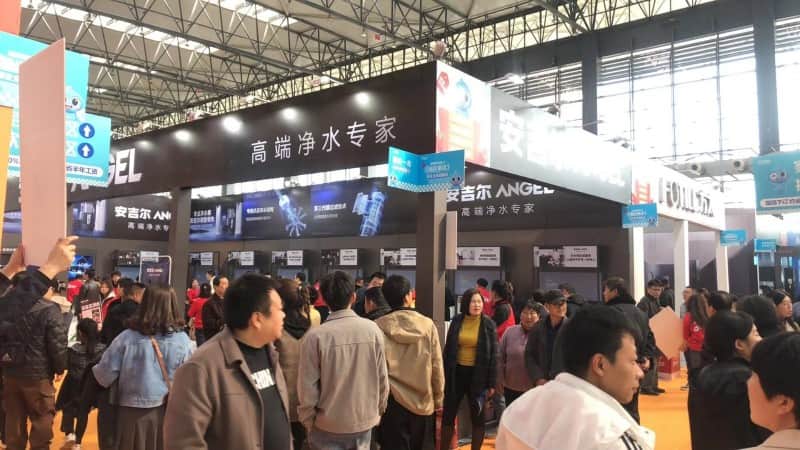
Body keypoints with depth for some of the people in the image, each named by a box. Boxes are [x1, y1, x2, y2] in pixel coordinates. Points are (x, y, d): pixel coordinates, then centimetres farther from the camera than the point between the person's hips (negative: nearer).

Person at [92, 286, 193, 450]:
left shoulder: (127, 338, -13)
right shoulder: (183, 340, -12)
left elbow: (105, 374, -7)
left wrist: (96, 370, 15)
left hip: (133, 412, 0)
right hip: (170, 413, 1)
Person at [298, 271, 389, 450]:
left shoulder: (315, 336, -18)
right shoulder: (373, 329, -10)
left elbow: (308, 387, -12)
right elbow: (382, 378, -2)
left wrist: (307, 421, 5)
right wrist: (378, 411, 15)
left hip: (327, 426, -2)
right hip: (364, 420, 2)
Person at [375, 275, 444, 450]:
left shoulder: (378, 326, -11)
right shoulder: (427, 325, -8)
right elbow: (437, 367, -2)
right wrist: (438, 398, 11)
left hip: (392, 402, -1)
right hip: (422, 402, 1)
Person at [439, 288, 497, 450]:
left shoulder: (488, 324, -4)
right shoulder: (457, 321, 0)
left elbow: (493, 355, -3)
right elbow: (448, 350, 4)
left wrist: (492, 383, -6)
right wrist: (444, 376, 1)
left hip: (478, 375, -2)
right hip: (456, 373, 2)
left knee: (477, 416, 10)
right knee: (448, 415, 8)